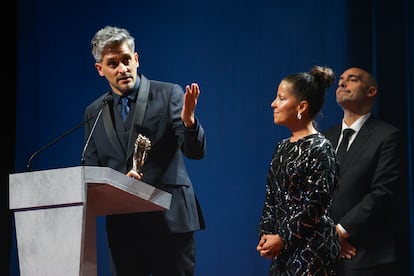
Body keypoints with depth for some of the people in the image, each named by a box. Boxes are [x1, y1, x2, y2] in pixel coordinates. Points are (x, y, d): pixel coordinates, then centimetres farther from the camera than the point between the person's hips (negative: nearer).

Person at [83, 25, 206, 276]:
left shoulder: (169, 94, 0)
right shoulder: (94, 112, 12)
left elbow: (196, 151, -7)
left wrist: (188, 120, -28)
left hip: (170, 219, -3)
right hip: (122, 225, 3)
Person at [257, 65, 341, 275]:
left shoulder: (320, 149, -11)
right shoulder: (282, 148, 13)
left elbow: (315, 205, -16)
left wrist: (283, 239, -13)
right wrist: (265, 234, 1)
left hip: (311, 251, -8)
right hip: (283, 250, 8)